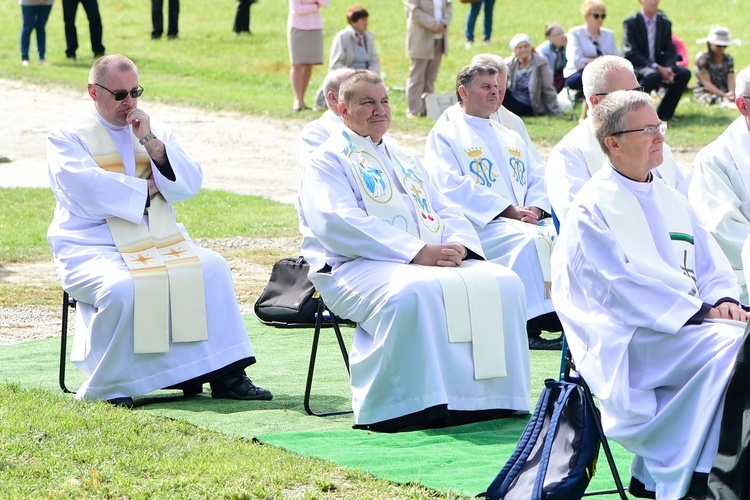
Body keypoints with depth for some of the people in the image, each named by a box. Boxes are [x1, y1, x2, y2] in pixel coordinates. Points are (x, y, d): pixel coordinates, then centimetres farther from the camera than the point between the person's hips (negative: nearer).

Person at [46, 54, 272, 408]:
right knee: (121, 289, -35)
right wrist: (147, 189, -5)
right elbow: (88, 190, -15)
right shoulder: (68, 138, 3)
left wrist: (151, 142, -8)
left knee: (212, 268, -20)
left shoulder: (156, 132, 17)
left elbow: (189, 184, 4)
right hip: (93, 248, -5)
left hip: (160, 243, 5)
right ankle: (109, 387, -18)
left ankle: (225, 375, -17)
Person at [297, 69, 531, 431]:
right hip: (357, 267, -7)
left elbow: (446, 212, 21)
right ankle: (413, 407, -35)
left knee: (503, 283, -16)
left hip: (433, 262, 7)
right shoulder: (327, 162, 4)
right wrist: (417, 252, -22)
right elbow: (339, 224, -13)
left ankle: (489, 398, -15)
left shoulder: (404, 160, 28)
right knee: (414, 292, -39)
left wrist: (457, 245, -6)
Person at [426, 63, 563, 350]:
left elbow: (538, 177, 19)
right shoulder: (445, 135, 6)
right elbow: (454, 187, -9)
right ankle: (533, 327, -34)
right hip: (479, 225, -6)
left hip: (526, 221, 6)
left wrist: (535, 208, -6)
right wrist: (509, 210, -16)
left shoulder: (511, 138, 28)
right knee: (530, 240, -34)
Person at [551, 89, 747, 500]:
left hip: (682, 324, 7)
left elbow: (710, 265, 17)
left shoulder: (672, 202, 21)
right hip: (624, 339, -7)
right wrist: (698, 312, -19)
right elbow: (622, 286, -13)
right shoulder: (590, 210, -2)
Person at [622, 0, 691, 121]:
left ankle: (664, 113, -8)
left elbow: (670, 52, 8)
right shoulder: (630, 23, -6)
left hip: (660, 67, 6)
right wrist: (657, 67, -24)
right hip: (637, 66, -6)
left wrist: (668, 69, -16)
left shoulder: (665, 23, 10)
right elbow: (630, 53, -15)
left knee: (684, 73, -19)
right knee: (652, 75, -38)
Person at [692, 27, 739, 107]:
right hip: (704, 92, -5)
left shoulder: (728, 59, 10)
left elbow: (730, 79, -2)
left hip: (725, 91, 5)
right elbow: (706, 83, -14)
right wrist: (724, 95, -26)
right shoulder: (702, 59, -7)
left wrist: (732, 93, -26)